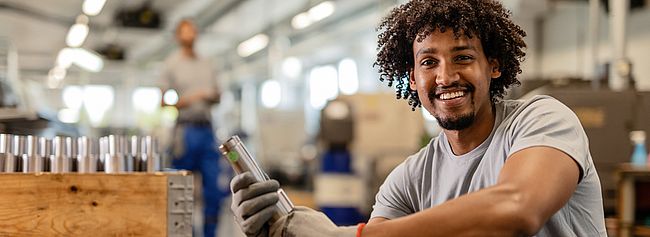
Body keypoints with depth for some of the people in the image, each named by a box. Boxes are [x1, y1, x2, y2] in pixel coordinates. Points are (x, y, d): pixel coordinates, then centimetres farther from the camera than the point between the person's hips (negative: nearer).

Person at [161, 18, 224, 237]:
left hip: (206, 129, 5)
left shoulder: (206, 65, 18)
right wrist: (188, 100, -16)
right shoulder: (171, 64, 3)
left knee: (214, 185, 0)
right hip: (185, 130, -5)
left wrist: (212, 97, -1)